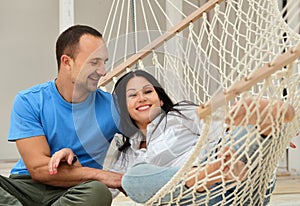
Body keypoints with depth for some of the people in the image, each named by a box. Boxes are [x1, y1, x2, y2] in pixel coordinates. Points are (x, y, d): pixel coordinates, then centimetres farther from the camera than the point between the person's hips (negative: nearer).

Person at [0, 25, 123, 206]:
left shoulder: (111, 106, 3)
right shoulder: (29, 101, -2)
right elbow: (39, 168, -11)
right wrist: (100, 174, -16)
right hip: (27, 186, -1)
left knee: (98, 191, -34)